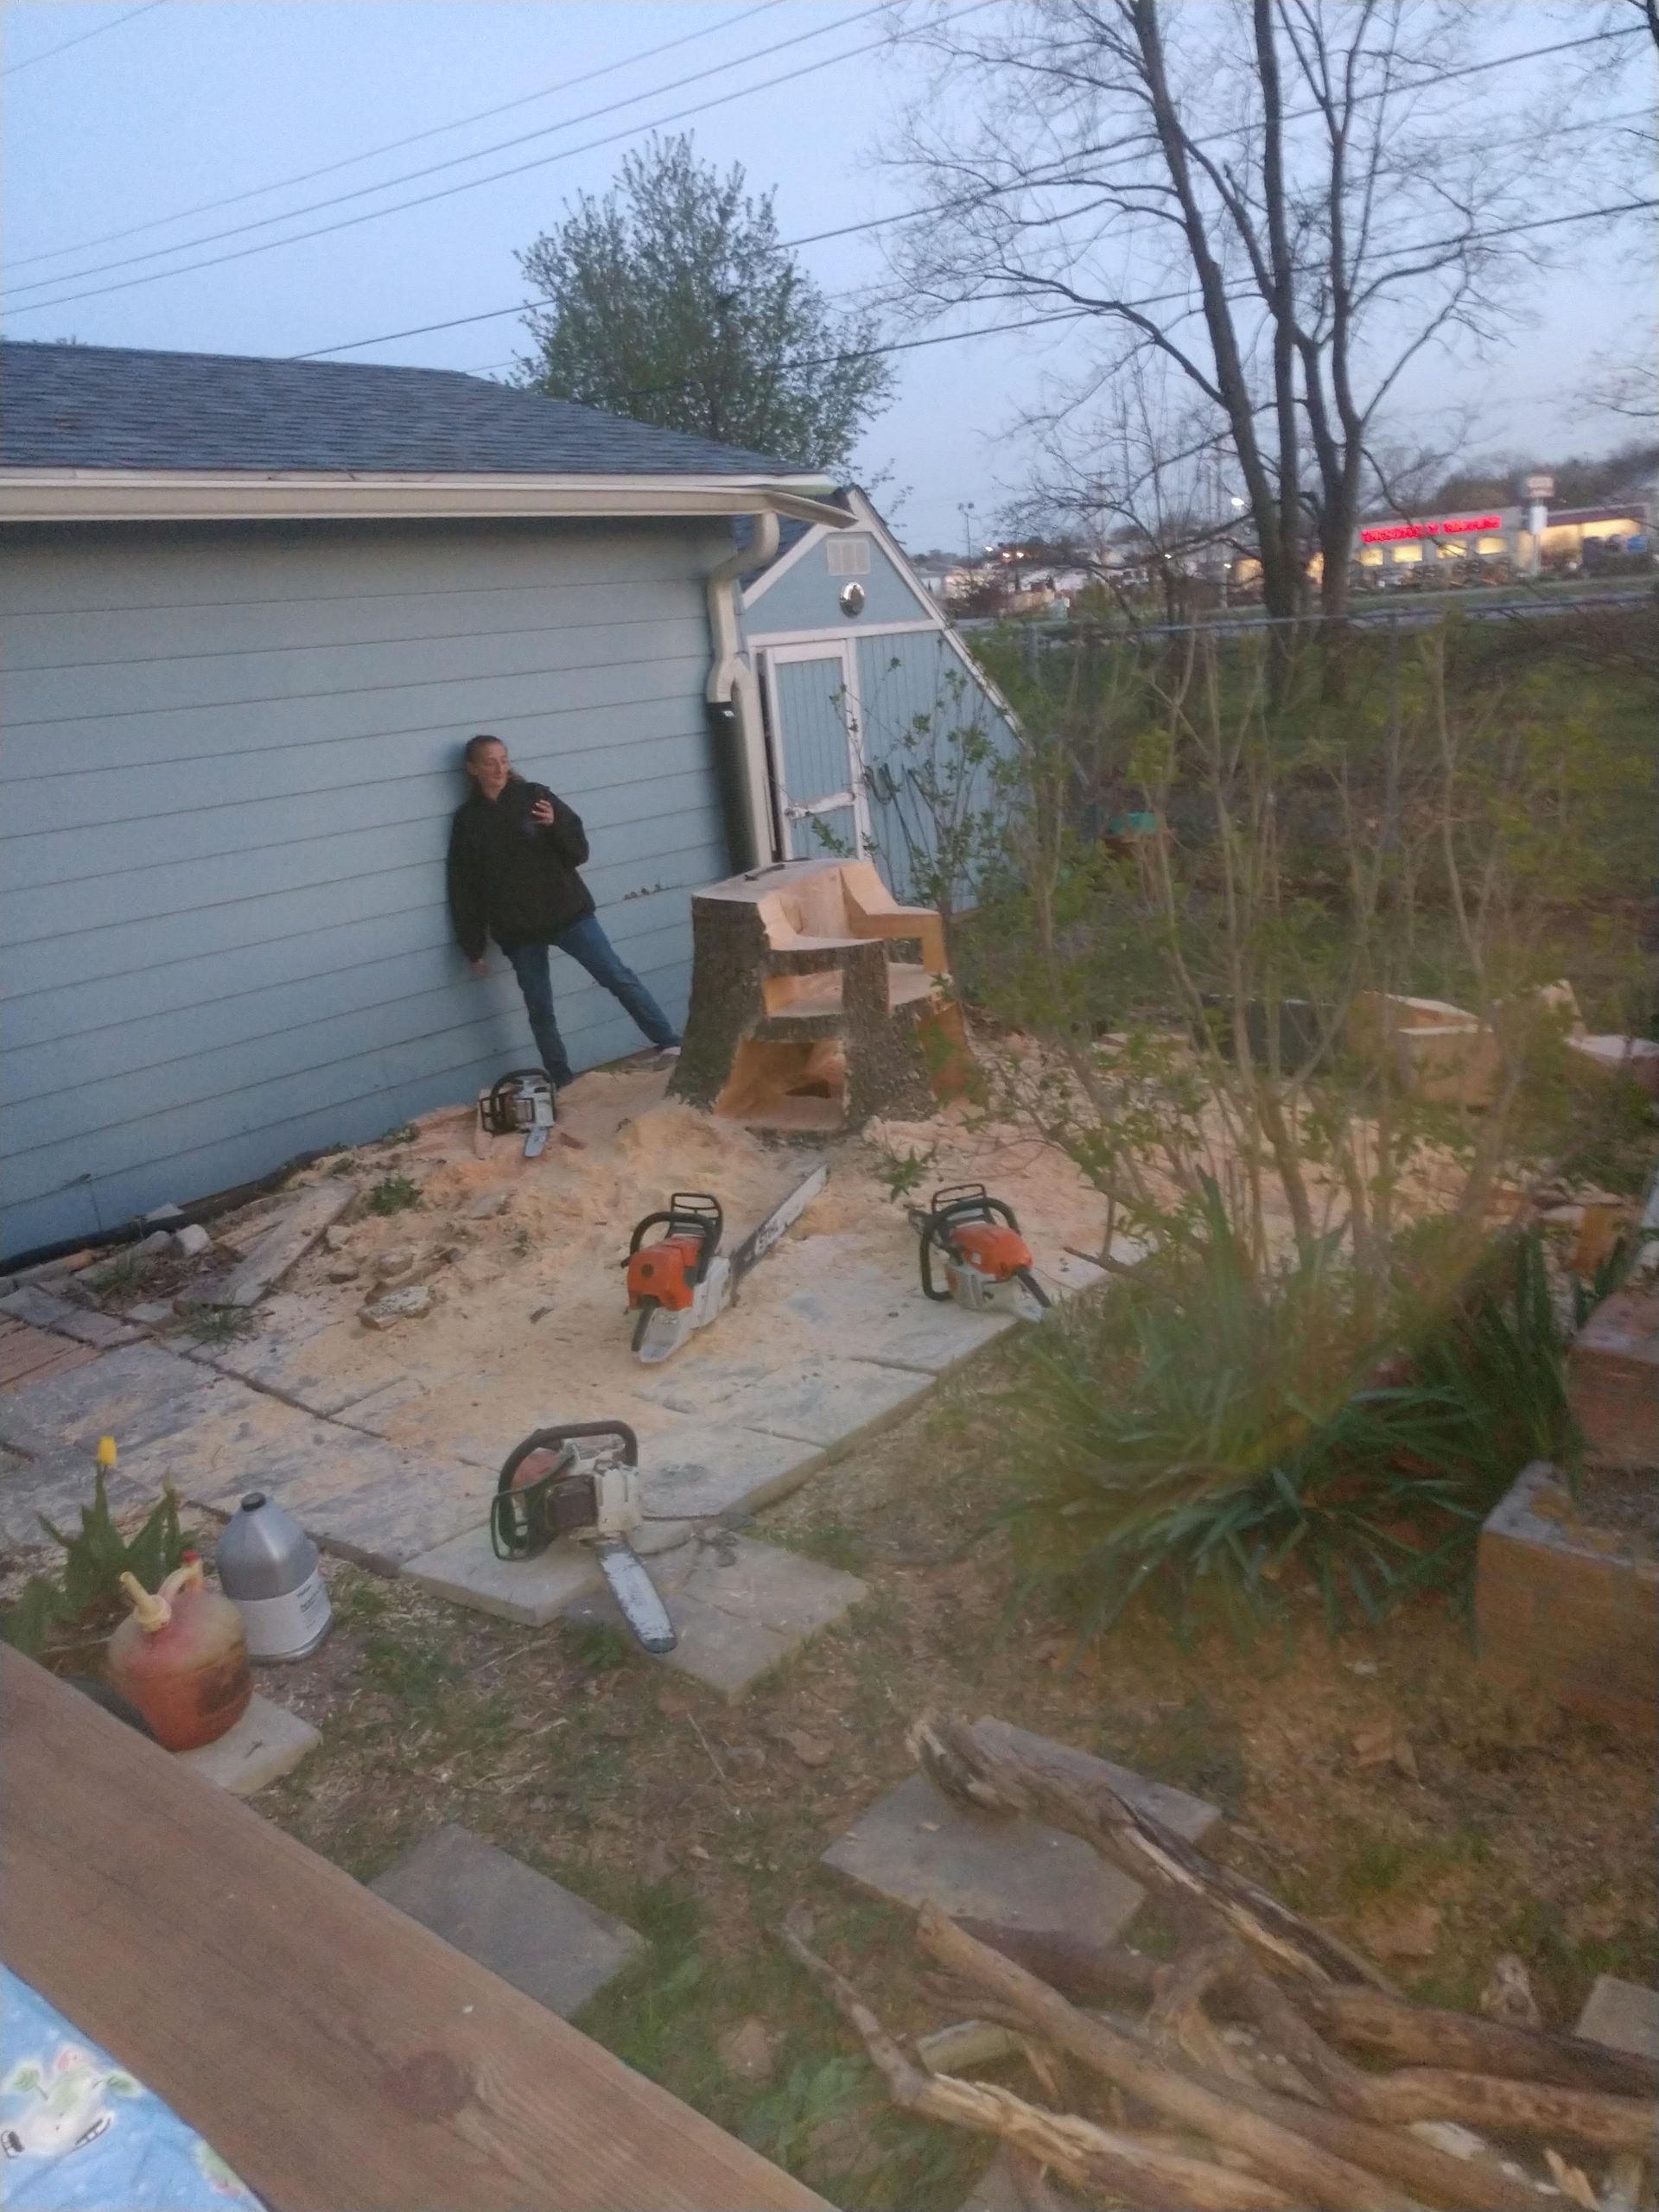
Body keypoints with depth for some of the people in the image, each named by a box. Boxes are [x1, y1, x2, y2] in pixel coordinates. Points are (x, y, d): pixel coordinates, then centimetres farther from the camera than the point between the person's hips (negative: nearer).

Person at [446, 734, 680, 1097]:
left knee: (619, 977, -9)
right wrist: (473, 947, 3)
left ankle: (670, 1042, -7)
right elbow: (463, 890, 6)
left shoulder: (534, 796, 1)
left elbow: (579, 852, 0)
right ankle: (563, 1081, 15)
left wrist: (556, 825, -20)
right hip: (518, 931, 1)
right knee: (539, 1012, 5)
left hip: (568, 913, -1)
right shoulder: (467, 820, 4)